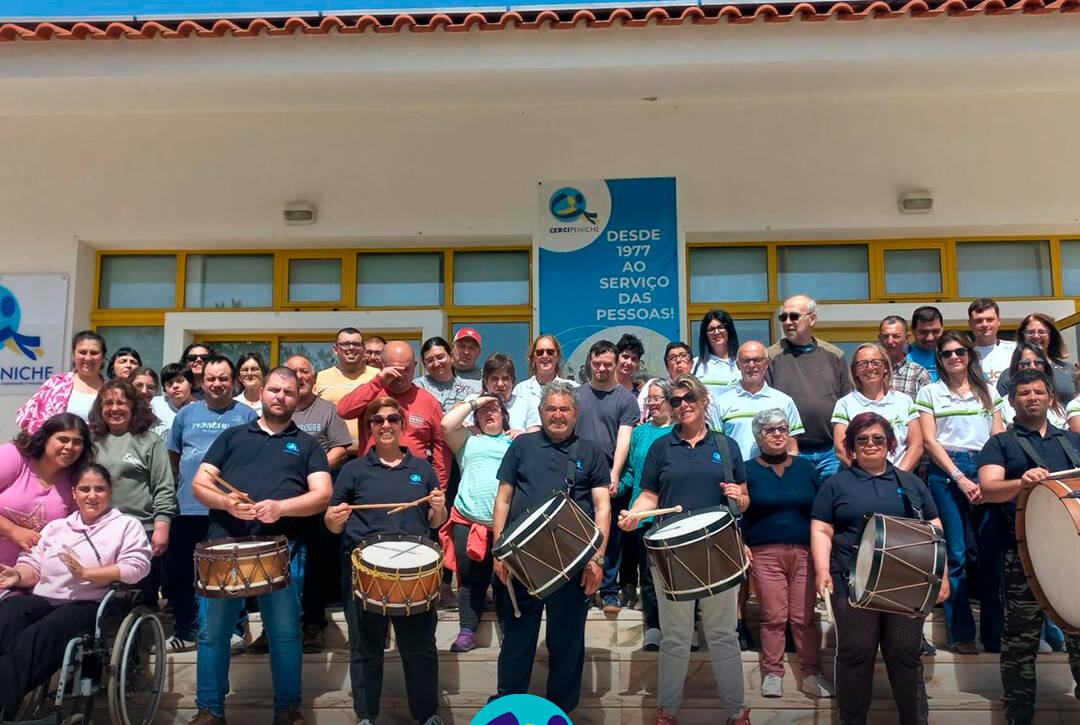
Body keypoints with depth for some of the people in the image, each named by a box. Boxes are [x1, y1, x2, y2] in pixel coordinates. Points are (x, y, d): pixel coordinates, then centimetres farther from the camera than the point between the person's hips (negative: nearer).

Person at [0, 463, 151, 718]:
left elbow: (137, 566, -6)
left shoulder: (127, 525, 9)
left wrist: (86, 574, -14)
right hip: (42, 598, 4)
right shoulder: (56, 526, 26)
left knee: (34, 640, -32)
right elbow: (34, 564, 18)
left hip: (89, 604, -4)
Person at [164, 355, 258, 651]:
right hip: (188, 508, 4)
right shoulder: (187, 414, 12)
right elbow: (173, 455, 18)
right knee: (178, 571, 11)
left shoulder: (247, 415, 4)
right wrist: (182, 483, 10)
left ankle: (234, 629, 16)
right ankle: (185, 630, 26)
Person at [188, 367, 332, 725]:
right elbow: (199, 484, 10)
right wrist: (226, 501, -12)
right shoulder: (232, 436, 17)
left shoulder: (307, 445, 13)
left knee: (285, 631, 1)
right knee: (213, 631, 4)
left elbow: (322, 495, 1)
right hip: (224, 544, 1)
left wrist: (281, 507, -16)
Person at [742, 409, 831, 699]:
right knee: (773, 617, -2)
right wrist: (742, 546, -7)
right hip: (765, 553, -2)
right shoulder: (748, 470, 5)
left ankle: (812, 675, 11)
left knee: (804, 617, 0)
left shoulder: (805, 467, 12)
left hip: (804, 552, 2)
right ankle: (772, 674, 10)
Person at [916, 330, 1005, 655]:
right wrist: (960, 478, -8)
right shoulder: (929, 393, 8)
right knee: (955, 554, -3)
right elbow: (929, 440, 1)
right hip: (946, 471, -2)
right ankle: (961, 634, 5)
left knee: (993, 551, -1)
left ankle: (995, 633, 10)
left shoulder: (988, 391, 16)